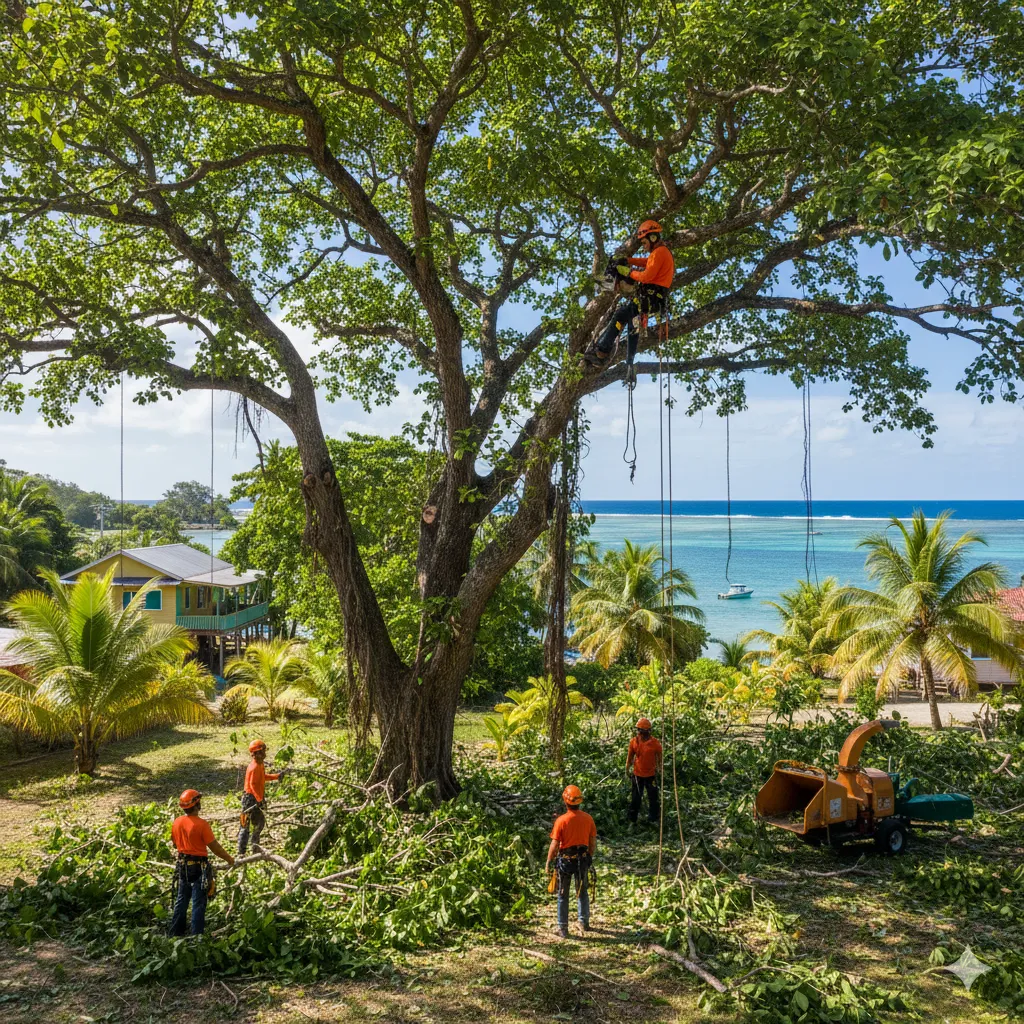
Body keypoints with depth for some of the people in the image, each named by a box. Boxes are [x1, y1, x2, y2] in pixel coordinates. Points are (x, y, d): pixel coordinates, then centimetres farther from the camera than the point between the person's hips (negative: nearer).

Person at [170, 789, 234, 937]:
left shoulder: (177, 822, -3)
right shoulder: (202, 824, -21)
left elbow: (175, 843, 11)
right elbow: (214, 846, -15)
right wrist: (229, 859, -2)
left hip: (182, 866, 6)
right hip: (199, 867, -6)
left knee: (181, 901, 17)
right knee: (198, 904, 2)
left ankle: (175, 934, 23)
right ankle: (196, 936, 5)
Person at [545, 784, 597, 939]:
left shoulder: (561, 820, -18)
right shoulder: (588, 818, -7)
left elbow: (554, 845, -16)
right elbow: (593, 842, 2)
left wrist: (548, 863, -5)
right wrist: (589, 857, 17)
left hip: (565, 860, -3)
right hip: (582, 859, 3)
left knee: (563, 895, 10)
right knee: (583, 892, 21)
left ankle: (563, 928, 15)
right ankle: (584, 923, 31)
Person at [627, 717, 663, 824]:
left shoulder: (655, 743, -15)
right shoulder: (634, 741, -8)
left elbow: (659, 758, -2)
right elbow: (630, 756, 4)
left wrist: (659, 770, 1)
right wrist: (627, 769, 8)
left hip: (651, 775, -2)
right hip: (637, 774, 2)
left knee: (653, 797, 9)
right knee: (635, 797, 14)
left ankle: (653, 817, 25)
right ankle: (632, 817, 27)